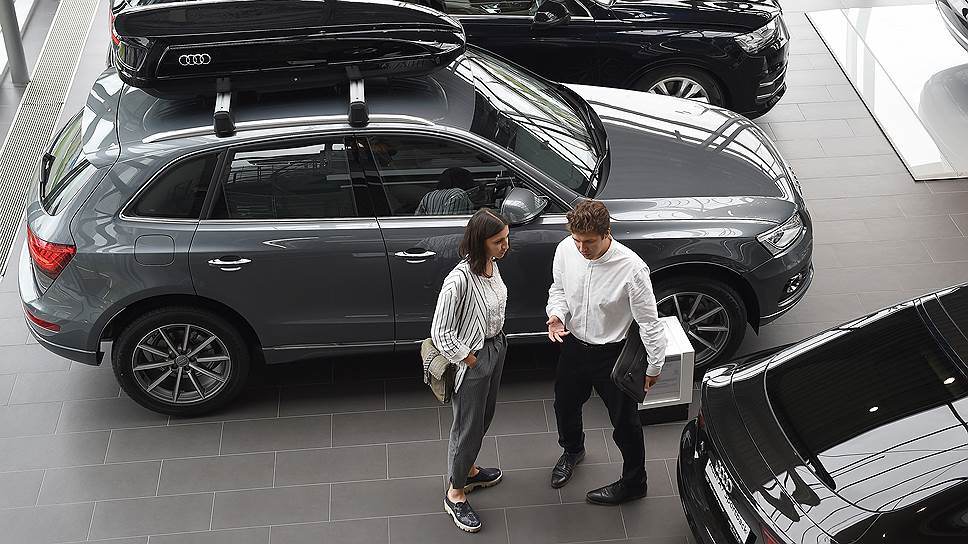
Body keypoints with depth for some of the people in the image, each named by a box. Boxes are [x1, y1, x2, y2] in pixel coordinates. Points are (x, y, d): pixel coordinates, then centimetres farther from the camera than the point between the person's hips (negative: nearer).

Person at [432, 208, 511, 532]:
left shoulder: (491, 263, -7)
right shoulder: (459, 281, -33)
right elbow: (441, 334, -26)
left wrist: (497, 344, 10)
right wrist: (472, 361, -17)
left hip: (496, 346, 8)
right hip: (473, 358, -8)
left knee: (483, 418, 26)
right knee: (468, 426, 10)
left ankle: (468, 470, 50)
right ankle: (455, 494, 30)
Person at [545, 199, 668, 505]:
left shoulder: (631, 268, -31)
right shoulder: (566, 250, -16)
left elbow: (649, 321, -19)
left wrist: (654, 367, -11)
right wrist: (556, 314, -16)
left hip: (613, 353, -5)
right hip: (574, 344, 5)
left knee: (625, 421, 11)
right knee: (565, 404, 27)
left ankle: (634, 483, 34)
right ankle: (572, 450, 59)